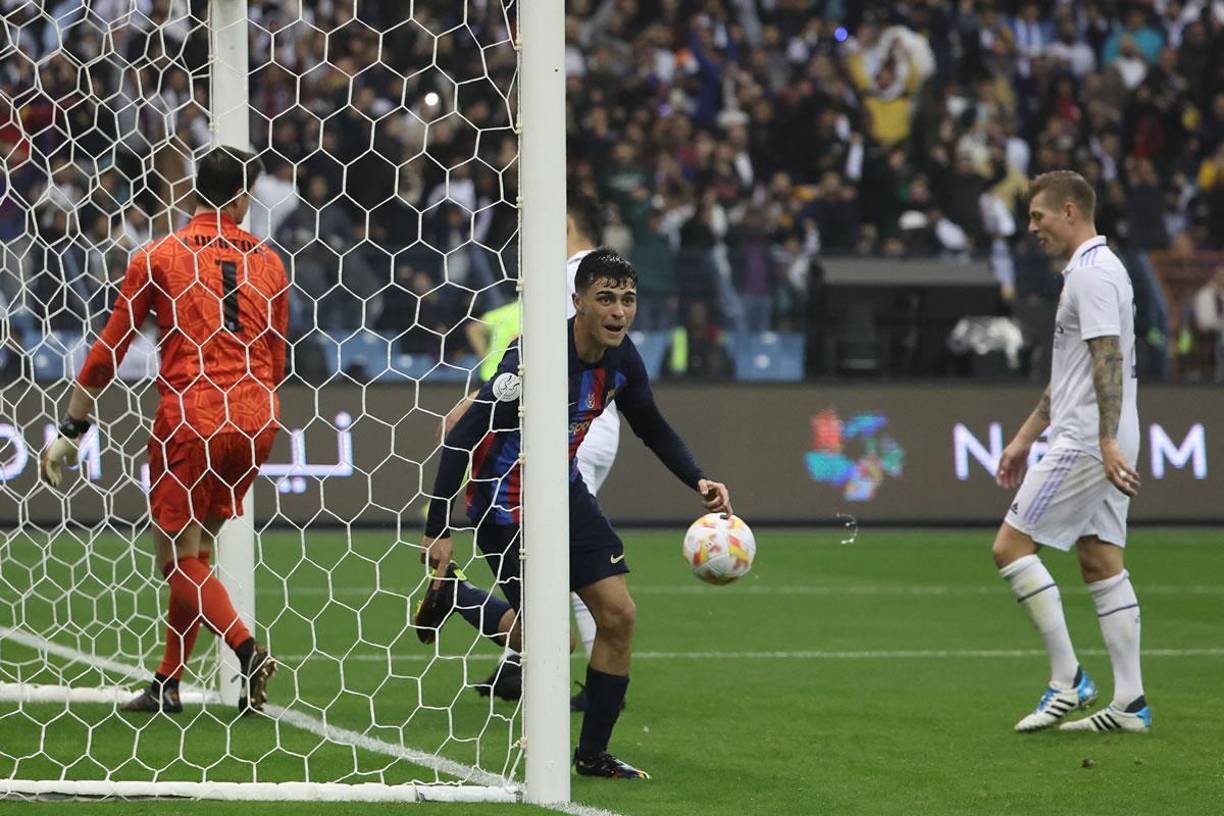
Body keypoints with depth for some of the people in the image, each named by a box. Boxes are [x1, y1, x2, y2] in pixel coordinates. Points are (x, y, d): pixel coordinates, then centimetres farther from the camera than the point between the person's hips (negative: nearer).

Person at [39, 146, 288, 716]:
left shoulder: (157, 258, 0)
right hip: (254, 417, 4)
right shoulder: (267, 263, 10)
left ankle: (248, 652, -20)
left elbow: (109, 350, 1)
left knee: (177, 555, 0)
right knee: (195, 550, 13)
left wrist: (71, 429, 7)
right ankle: (167, 684, 17)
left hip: (189, 414, -4)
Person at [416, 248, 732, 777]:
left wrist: (697, 480, -2)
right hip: (507, 504, -7)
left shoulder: (621, 358, -6)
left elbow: (651, 428, 14)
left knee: (618, 615, 0)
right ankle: (449, 595, 17)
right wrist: (437, 529, -27)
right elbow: (461, 438, -27)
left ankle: (593, 754, 13)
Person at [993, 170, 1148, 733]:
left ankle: (1068, 680, -8)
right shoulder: (1095, 269, 20)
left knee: (1011, 546, -7)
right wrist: (1025, 437, 28)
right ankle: (1130, 703, 4)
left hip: (1085, 444, -10)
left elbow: (1108, 360, -23)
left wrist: (1108, 441, -29)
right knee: (1102, 564, 7)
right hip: (1099, 445, 10)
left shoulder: (1091, 273, -13)